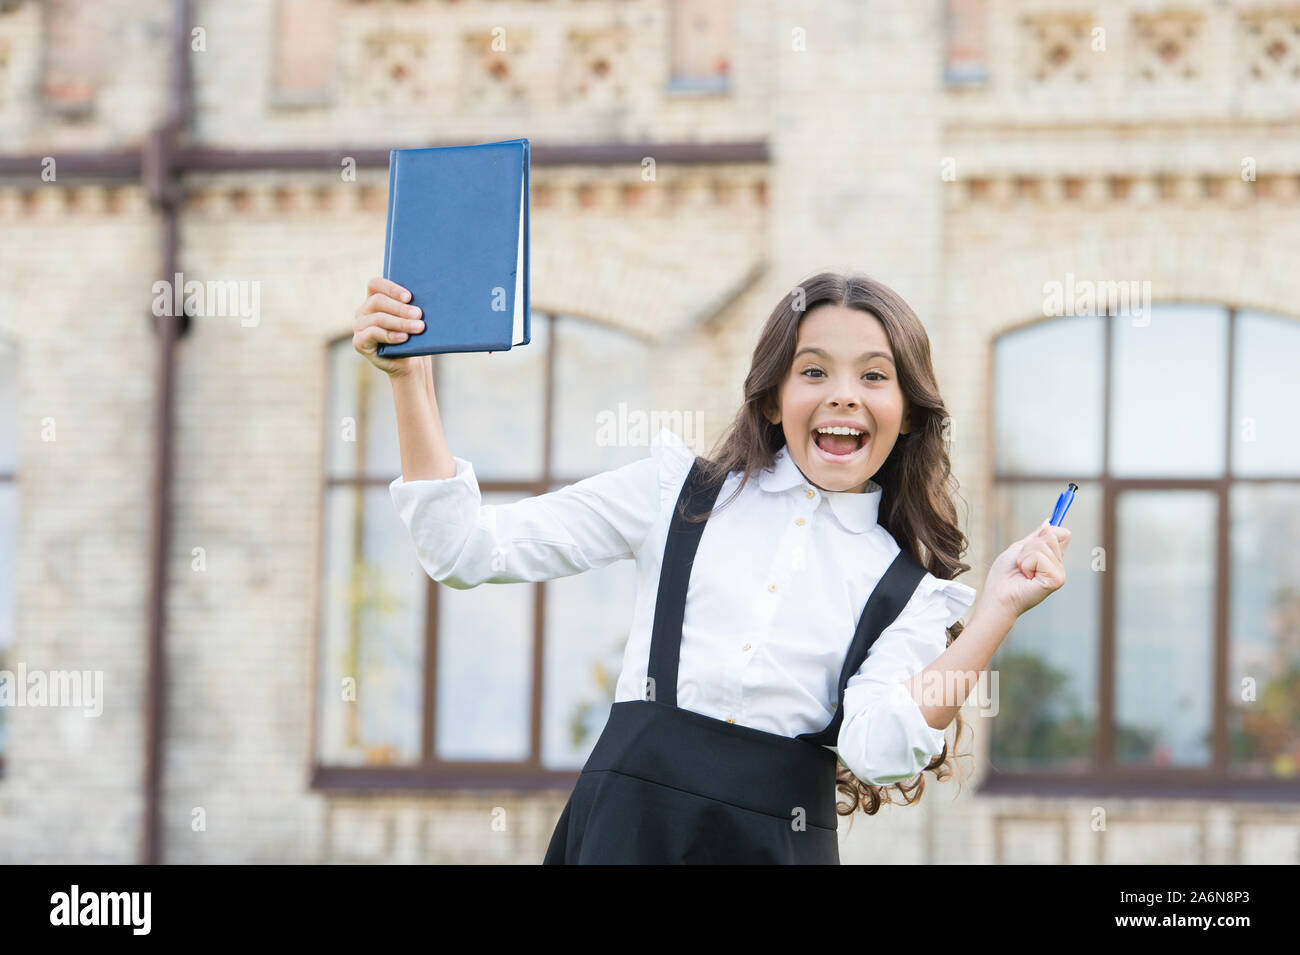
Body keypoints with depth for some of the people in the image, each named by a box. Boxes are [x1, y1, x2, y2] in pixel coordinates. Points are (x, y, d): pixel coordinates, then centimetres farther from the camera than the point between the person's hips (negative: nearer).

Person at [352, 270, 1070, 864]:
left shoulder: (909, 589, 8)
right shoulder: (680, 493, 8)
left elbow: (877, 753, -10)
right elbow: (468, 549, 3)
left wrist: (998, 610, -14)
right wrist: (409, 375, -5)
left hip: (778, 839, 0)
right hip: (629, 819, 0)